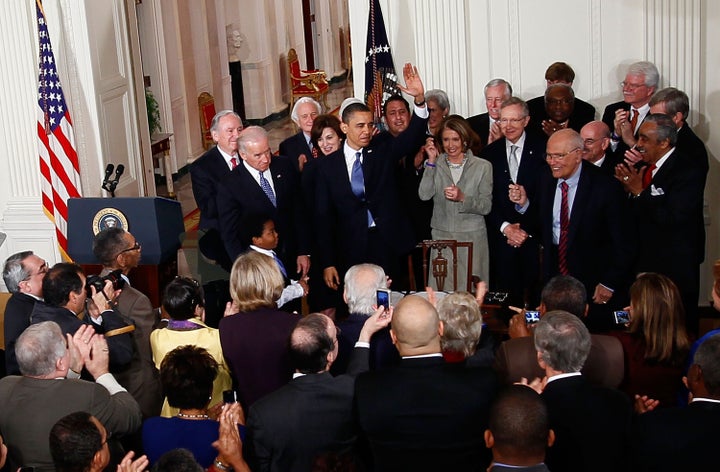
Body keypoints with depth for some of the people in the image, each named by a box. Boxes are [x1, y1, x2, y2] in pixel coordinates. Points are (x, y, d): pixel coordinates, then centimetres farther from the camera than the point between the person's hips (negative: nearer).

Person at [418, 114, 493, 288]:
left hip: (472, 237, -1)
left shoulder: (483, 166, 4)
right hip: (441, 236, 1)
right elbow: (424, 195, -7)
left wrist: (462, 198, -17)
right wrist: (431, 162, -9)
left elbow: (486, 207, -1)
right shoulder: (436, 164, 7)